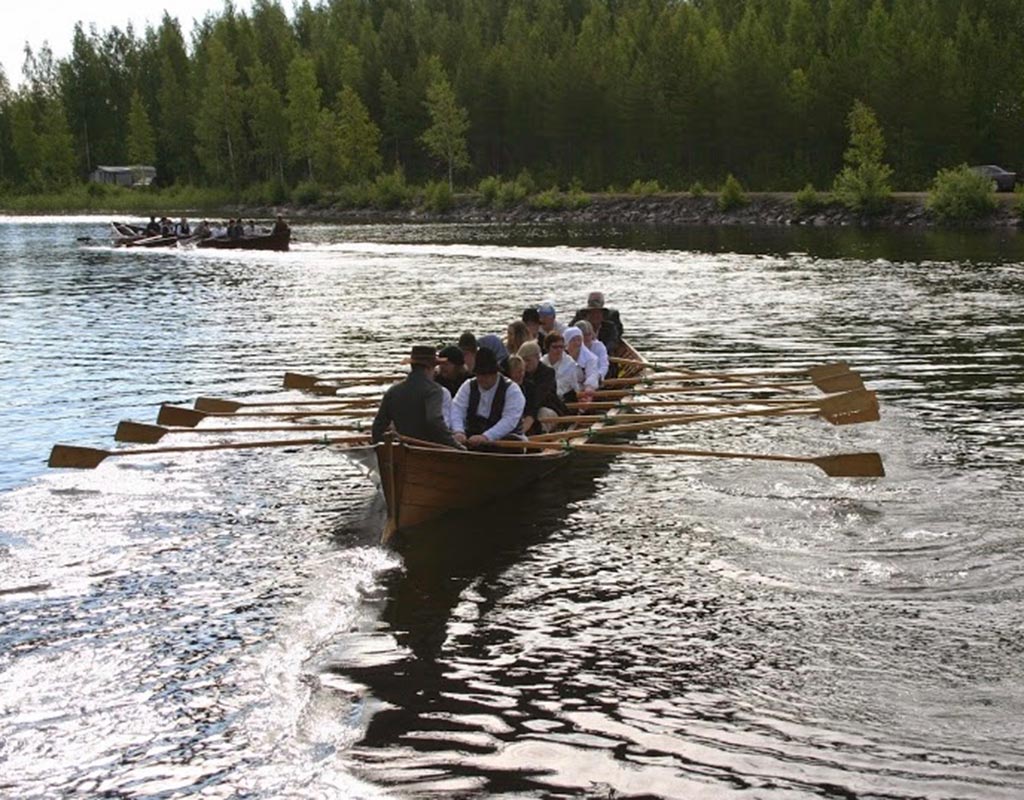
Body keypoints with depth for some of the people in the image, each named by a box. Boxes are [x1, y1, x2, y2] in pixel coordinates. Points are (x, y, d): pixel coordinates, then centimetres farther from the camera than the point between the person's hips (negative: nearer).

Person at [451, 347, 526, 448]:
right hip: (473, 436, 3)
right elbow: (457, 409, -3)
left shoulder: (512, 390, -7)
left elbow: (509, 420, -20)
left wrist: (486, 437, -34)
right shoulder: (468, 386, 9)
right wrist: (459, 432, -25)